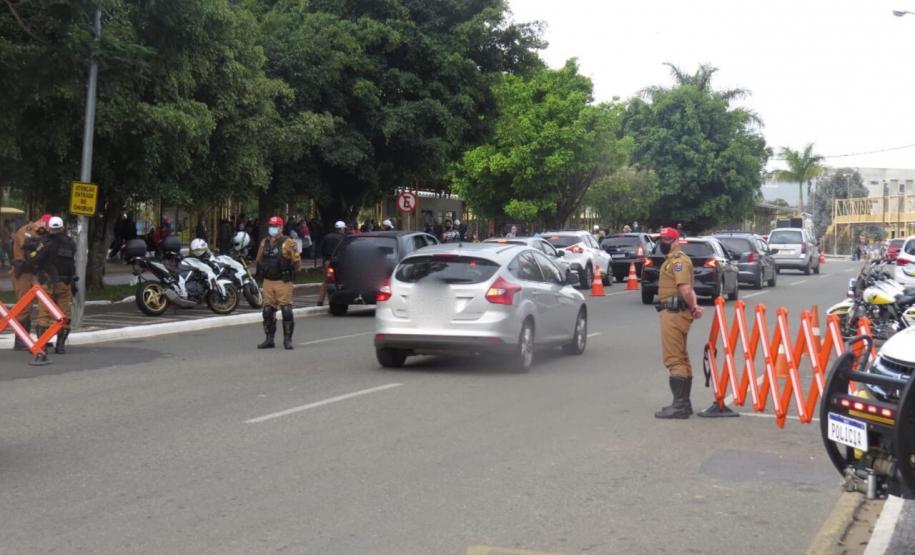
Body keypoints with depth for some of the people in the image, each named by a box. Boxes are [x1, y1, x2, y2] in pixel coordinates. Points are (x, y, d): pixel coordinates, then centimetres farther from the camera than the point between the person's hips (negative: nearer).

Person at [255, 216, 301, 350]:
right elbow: (259, 260, 25)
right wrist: (261, 270, 14)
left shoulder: (287, 243, -5)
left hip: (283, 282, -6)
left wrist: (288, 271, -9)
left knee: (286, 311, -7)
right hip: (268, 282, 6)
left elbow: (297, 262, -5)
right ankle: (269, 339, 17)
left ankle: (287, 340, 2)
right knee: (268, 311, 8)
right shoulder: (264, 243, 12)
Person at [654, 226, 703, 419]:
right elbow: (687, 290, 19)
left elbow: (686, 290, -23)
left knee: (674, 359, -10)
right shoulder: (672, 260, 20)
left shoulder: (677, 261, -13)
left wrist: (692, 307, -9)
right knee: (681, 359, 15)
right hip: (674, 313, 11)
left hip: (674, 313, -11)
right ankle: (683, 403, 23)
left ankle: (680, 406, -10)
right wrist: (694, 306, 3)